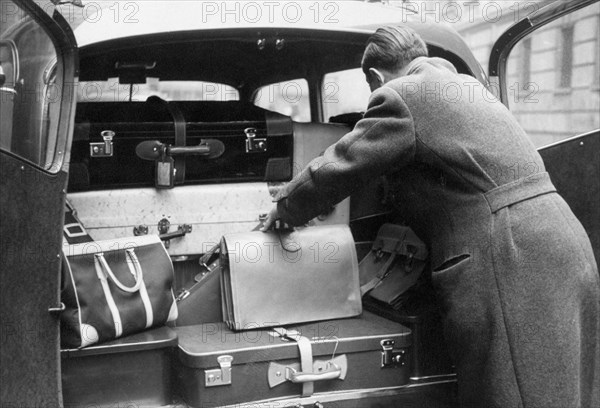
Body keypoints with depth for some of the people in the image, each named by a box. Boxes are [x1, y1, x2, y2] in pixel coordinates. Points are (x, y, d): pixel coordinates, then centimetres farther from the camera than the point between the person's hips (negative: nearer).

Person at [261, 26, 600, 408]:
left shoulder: (400, 96, -6)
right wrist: (411, 230, 30)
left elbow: (335, 169, -2)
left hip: (514, 274, -9)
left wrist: (285, 208, 15)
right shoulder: (466, 86, 22)